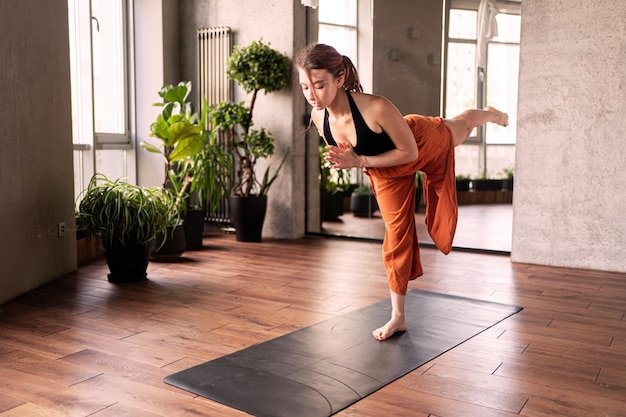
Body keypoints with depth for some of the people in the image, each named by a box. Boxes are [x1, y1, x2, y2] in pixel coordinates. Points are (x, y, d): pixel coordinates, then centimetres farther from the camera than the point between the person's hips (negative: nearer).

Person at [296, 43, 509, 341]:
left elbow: (410, 151, -31)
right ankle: (398, 316, 23)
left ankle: (491, 114, 70)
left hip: (427, 144, -4)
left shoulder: (376, 107, -45)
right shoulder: (319, 117, -26)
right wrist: (344, 161, -29)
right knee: (396, 237, 9)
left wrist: (360, 162, -39)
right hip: (387, 172, 4)